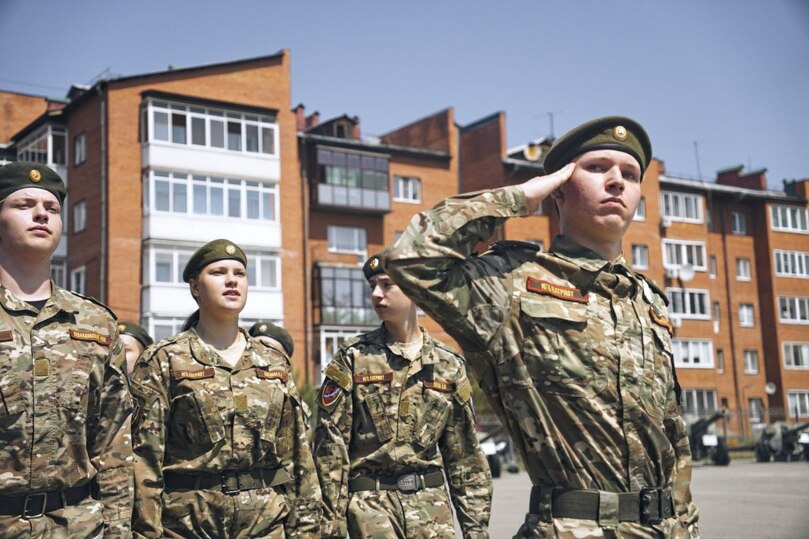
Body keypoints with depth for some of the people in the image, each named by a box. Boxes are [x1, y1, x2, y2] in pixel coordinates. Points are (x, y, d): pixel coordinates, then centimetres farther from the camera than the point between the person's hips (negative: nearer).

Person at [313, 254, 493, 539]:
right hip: (372, 503, -3)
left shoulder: (449, 365, 7)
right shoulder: (352, 358, 0)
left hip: (432, 503, 3)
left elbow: (465, 455, 10)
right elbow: (330, 448, -3)